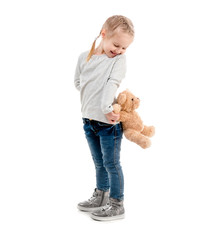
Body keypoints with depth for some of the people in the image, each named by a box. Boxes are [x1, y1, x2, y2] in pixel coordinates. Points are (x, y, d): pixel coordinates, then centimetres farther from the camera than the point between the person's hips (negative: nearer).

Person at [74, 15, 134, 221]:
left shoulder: (119, 59, -8)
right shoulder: (84, 57, 5)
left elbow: (112, 84, -22)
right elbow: (78, 82, 13)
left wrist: (106, 107, -34)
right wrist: (91, 98, 0)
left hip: (108, 121, -5)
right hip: (89, 119, 5)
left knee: (111, 163, 3)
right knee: (99, 163, 20)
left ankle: (117, 205, 16)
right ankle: (101, 198, 37)